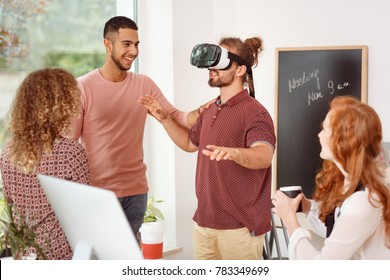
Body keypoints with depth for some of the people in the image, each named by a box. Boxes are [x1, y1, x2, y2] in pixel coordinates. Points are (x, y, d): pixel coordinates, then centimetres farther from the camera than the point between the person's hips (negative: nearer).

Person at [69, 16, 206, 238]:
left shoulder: (144, 84, 5)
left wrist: (198, 113, -23)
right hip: (95, 191, -4)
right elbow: (68, 143, -8)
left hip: (136, 191, 4)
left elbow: (175, 117, -1)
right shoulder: (83, 87, -9)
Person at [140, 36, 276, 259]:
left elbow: (264, 155, -33)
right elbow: (190, 143, 28)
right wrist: (165, 119, 14)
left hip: (240, 227, -8)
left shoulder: (254, 113, -15)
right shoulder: (211, 110, 12)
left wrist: (235, 152, -54)